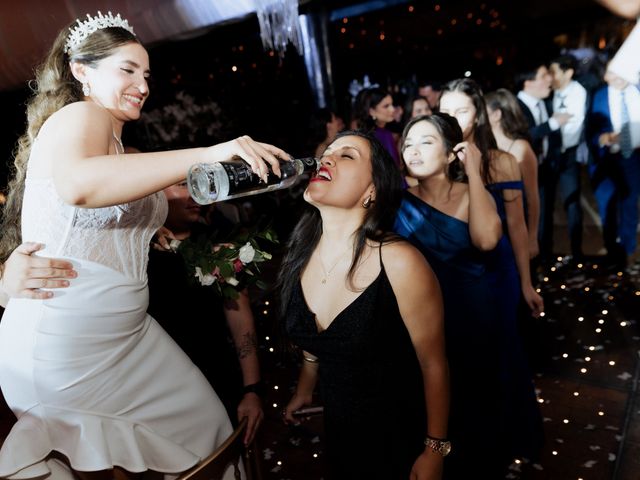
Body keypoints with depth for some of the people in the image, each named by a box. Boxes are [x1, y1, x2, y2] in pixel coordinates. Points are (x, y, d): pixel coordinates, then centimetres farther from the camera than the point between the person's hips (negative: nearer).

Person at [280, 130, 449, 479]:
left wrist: (435, 451, -7)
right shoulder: (300, 255, -9)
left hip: (399, 437, -5)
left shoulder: (399, 263, -28)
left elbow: (433, 364, -16)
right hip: (338, 429, 5)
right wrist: (304, 391, 20)